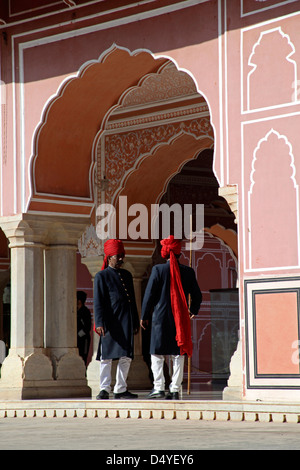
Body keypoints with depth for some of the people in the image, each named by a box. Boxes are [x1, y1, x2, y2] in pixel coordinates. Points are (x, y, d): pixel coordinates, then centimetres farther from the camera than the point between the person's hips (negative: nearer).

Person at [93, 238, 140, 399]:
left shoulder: (127, 275, 17)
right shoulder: (101, 276, -1)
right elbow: (98, 302, -6)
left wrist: (135, 322, 18)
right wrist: (99, 323, -16)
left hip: (126, 322, 6)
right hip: (110, 322, -6)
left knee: (126, 356, 5)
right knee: (107, 356, -2)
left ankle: (120, 389, 12)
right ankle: (104, 389, 2)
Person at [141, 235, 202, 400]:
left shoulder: (158, 269, -6)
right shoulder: (188, 272, 2)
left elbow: (149, 294, -4)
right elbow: (197, 296, 9)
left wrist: (144, 316, 7)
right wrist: (193, 310, 30)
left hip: (161, 318, -2)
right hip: (181, 319, 2)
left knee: (157, 355, 5)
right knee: (178, 355, 6)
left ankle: (159, 387, -1)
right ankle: (175, 390, 5)